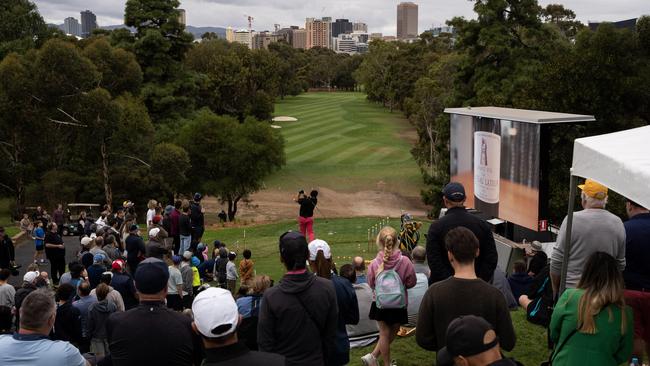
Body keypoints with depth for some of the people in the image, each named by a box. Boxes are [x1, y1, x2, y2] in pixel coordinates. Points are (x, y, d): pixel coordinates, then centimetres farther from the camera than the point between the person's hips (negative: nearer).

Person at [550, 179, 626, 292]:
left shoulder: (573, 220, -13)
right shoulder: (618, 223, 0)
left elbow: (556, 261, -10)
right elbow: (621, 264, 7)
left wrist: (555, 290, 3)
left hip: (571, 288, -4)